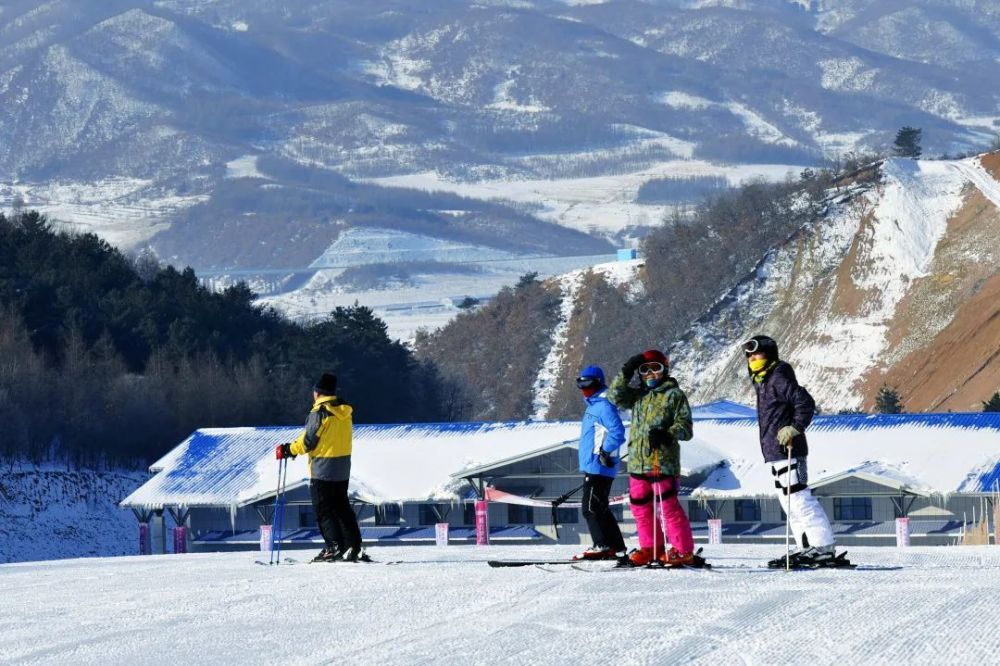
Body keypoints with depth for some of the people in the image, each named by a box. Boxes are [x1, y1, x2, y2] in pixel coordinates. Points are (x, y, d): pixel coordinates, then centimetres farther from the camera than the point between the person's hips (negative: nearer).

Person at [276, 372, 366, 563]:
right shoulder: (344, 412, 7)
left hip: (322, 469, -8)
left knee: (323, 510, -1)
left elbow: (308, 441, -16)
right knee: (342, 507, 13)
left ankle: (335, 547, -9)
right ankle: (354, 547, 10)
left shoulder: (319, 413, -16)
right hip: (343, 469, 8)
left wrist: (288, 450, -1)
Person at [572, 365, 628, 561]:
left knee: (591, 508, -10)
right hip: (592, 466, 11)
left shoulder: (603, 406, -12)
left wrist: (606, 451, -20)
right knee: (600, 508, 13)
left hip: (599, 466, -11)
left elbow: (617, 431, -21)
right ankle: (616, 547, 16)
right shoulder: (593, 405, 20)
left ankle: (602, 546, -10)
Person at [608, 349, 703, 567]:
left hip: (663, 460, -7)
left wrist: (666, 434, -24)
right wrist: (626, 373, 0)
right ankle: (651, 548, 22)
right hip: (638, 460, 7)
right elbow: (615, 397, 9)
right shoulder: (638, 395, 18)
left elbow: (685, 427, -5)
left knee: (668, 505, -11)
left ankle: (684, 551, -7)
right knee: (640, 506, 11)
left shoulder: (674, 394, 0)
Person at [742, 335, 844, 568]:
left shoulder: (779, 378, -11)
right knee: (790, 502, 12)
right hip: (775, 452, 11)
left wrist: (795, 428, -23)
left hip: (786, 450, -11)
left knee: (798, 499, -14)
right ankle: (807, 548, 15)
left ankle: (823, 548, -16)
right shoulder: (763, 381, 20)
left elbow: (805, 402, -19)